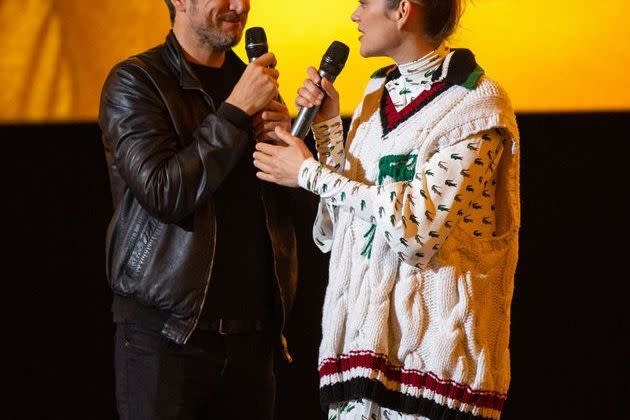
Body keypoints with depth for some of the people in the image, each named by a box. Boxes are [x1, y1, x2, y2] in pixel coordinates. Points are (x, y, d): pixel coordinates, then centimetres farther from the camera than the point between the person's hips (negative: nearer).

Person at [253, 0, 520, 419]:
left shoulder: (475, 102, -10)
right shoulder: (379, 90, 12)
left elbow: (417, 227, -20)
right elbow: (342, 223, 12)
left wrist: (310, 173, -12)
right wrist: (326, 123, 4)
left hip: (431, 336, -6)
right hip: (361, 330, 6)